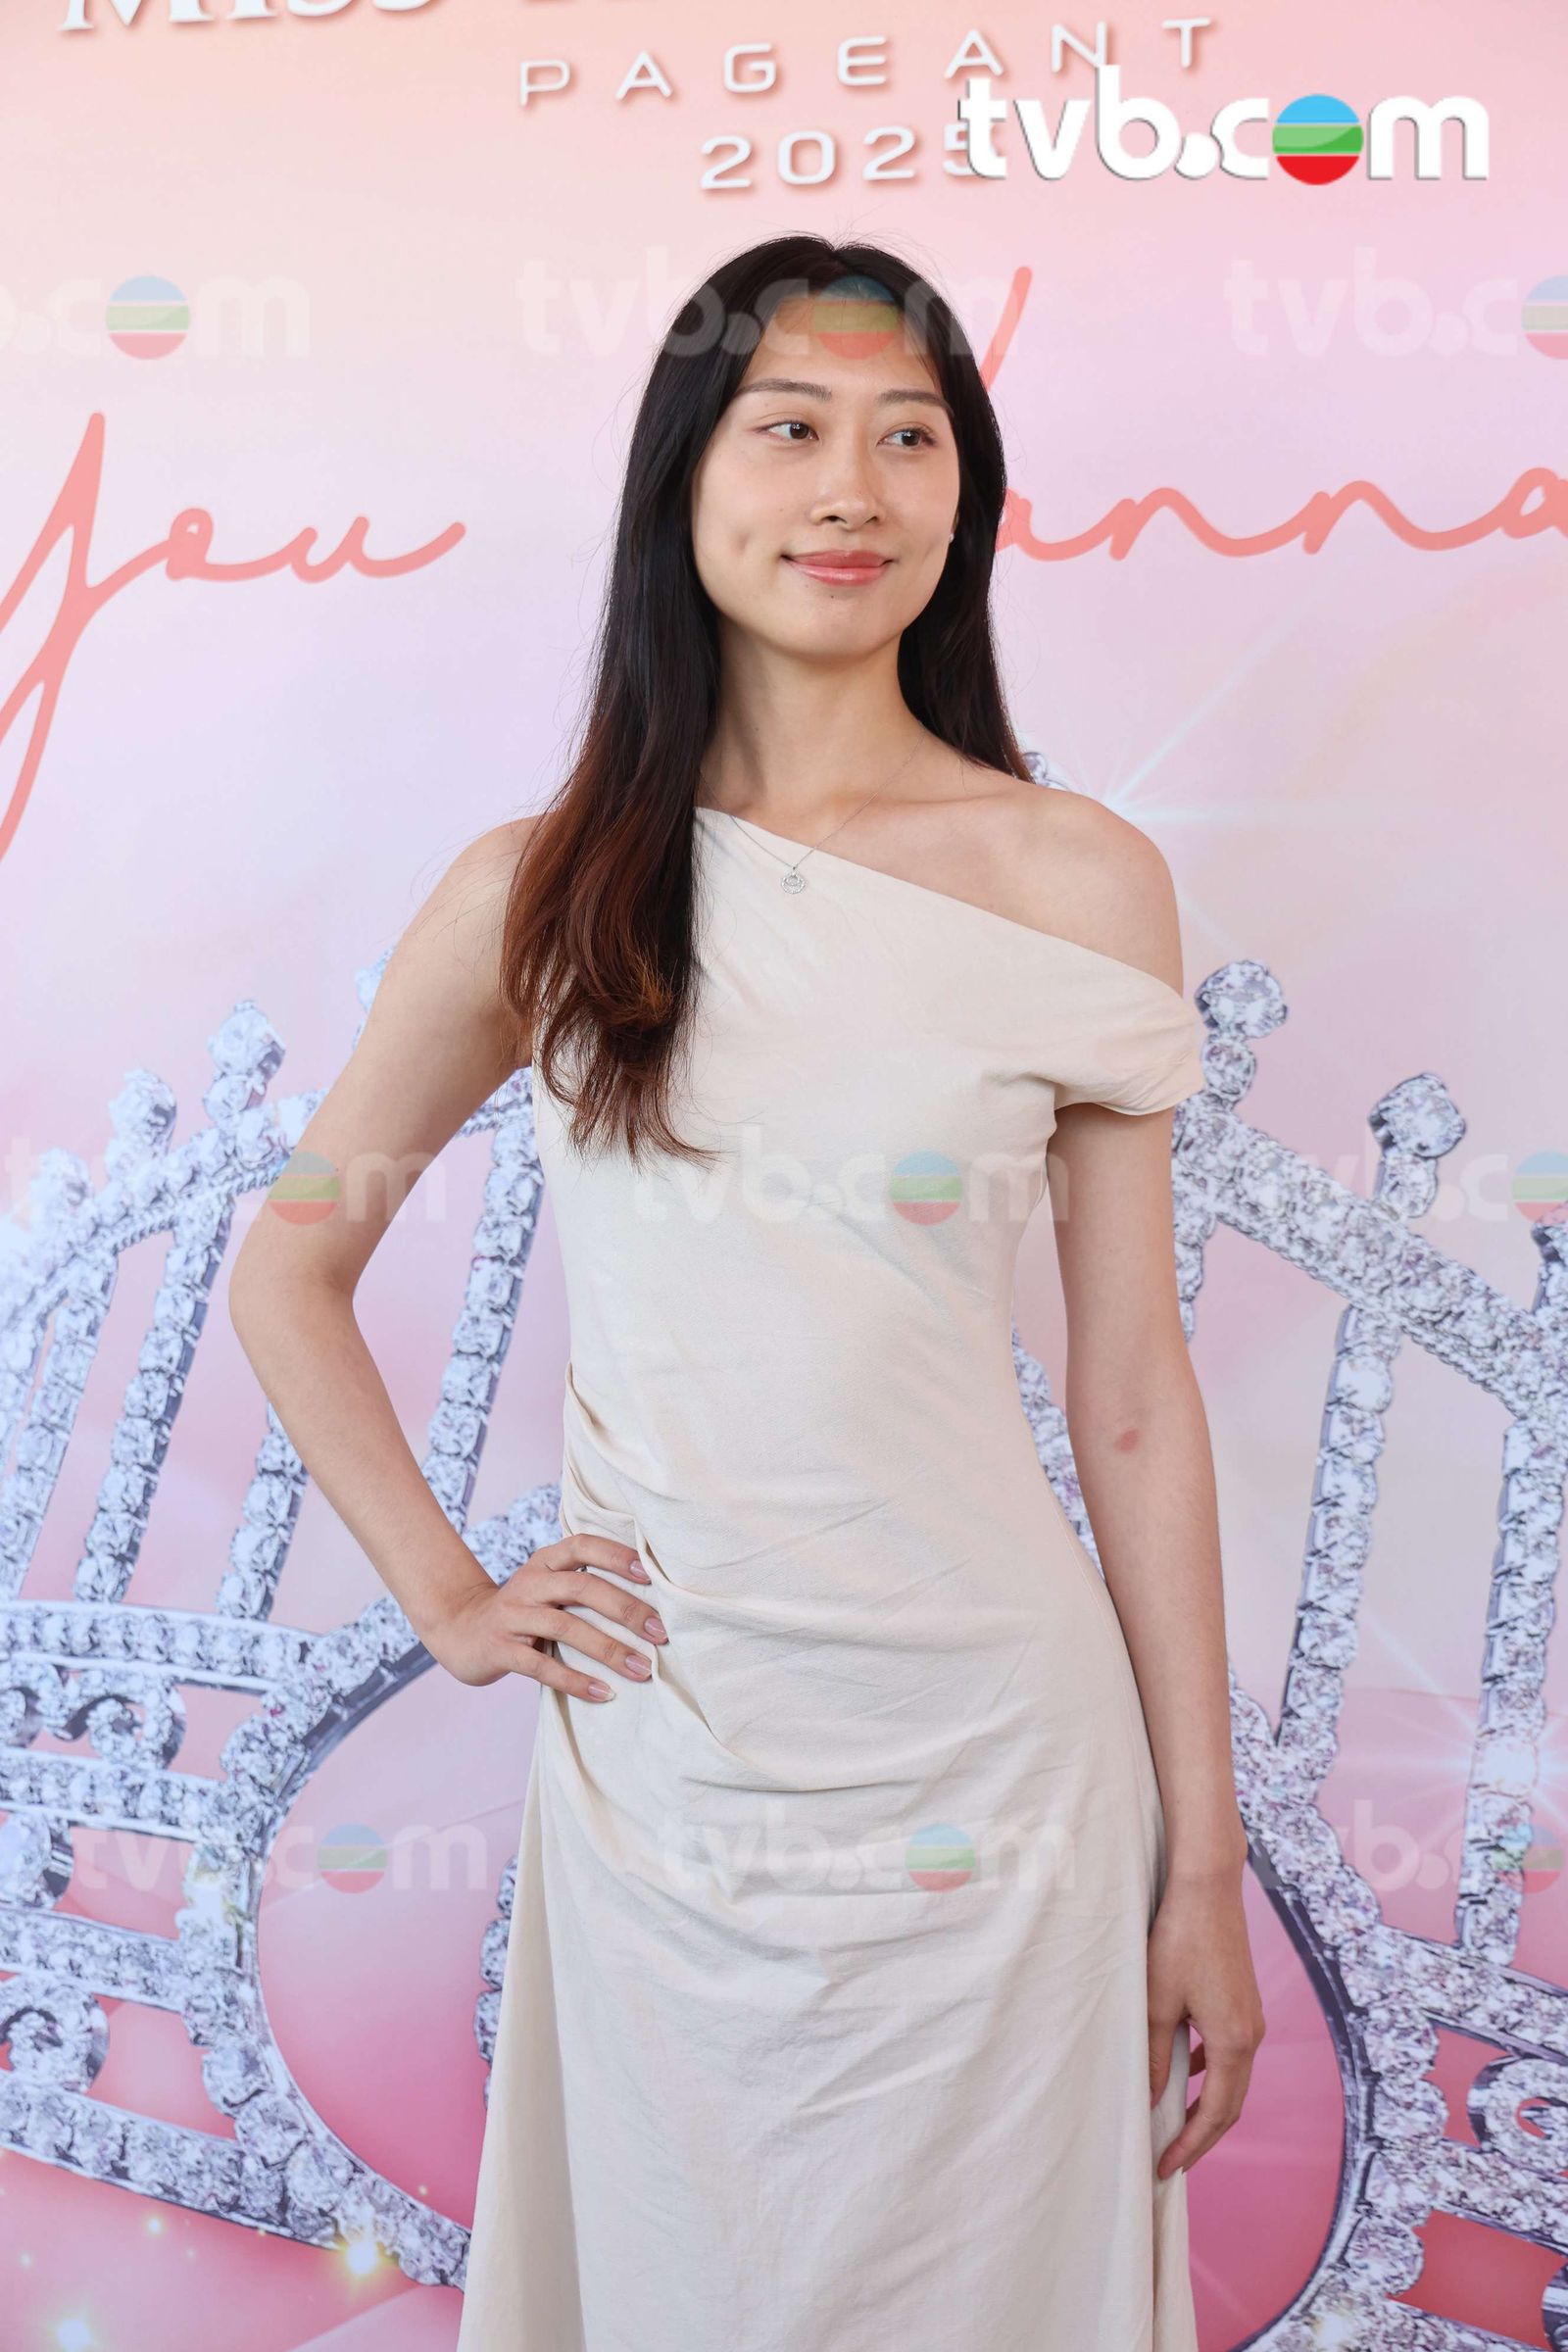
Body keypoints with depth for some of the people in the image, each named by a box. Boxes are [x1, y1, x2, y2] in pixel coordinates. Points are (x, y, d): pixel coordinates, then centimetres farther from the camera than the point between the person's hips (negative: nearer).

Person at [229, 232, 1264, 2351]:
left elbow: (1133, 1395, -2)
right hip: (655, 1763, 1)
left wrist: (1206, 1864, 0)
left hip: (987, 1762, -1)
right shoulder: (544, 895, -1)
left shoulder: (1079, 885, -4)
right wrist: (445, 1596, 2)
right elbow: (287, 1275, 11)